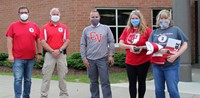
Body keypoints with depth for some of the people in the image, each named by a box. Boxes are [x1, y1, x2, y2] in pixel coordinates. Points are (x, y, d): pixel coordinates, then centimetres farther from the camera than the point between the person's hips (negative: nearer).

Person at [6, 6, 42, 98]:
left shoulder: (34, 26, 8)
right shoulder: (13, 25, 2)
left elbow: (38, 41, 11)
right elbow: (9, 40, -1)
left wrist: (39, 53, 6)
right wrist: (10, 54, -8)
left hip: (31, 58, 3)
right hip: (17, 58, -2)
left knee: (28, 79, 10)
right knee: (18, 79, -5)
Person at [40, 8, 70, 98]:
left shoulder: (64, 27, 8)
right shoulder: (45, 27, 3)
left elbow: (67, 41, 2)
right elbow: (43, 42, -4)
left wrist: (59, 50, -12)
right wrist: (52, 51, -13)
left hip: (61, 55, 2)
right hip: (49, 54, -1)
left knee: (62, 76, 8)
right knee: (46, 76, 1)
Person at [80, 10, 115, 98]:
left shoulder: (106, 28, 5)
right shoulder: (86, 30, 8)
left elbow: (111, 42, 4)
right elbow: (83, 45, 7)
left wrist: (111, 55, -3)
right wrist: (84, 58, 0)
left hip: (103, 59, -2)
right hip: (90, 59, 2)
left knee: (105, 82, -2)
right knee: (93, 82, 11)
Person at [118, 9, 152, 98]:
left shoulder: (146, 30, -6)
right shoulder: (126, 30, 4)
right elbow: (120, 44, 1)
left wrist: (142, 47, -20)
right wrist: (130, 46, -17)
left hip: (143, 61, -2)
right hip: (130, 62, 2)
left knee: (141, 82, 11)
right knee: (132, 83, 7)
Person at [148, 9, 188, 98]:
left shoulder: (176, 30, 3)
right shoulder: (154, 32, 12)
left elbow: (184, 44, 0)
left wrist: (176, 55, -14)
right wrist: (158, 50, -14)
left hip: (171, 65, -4)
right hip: (156, 65, 4)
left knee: (173, 90, -5)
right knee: (158, 90, 9)